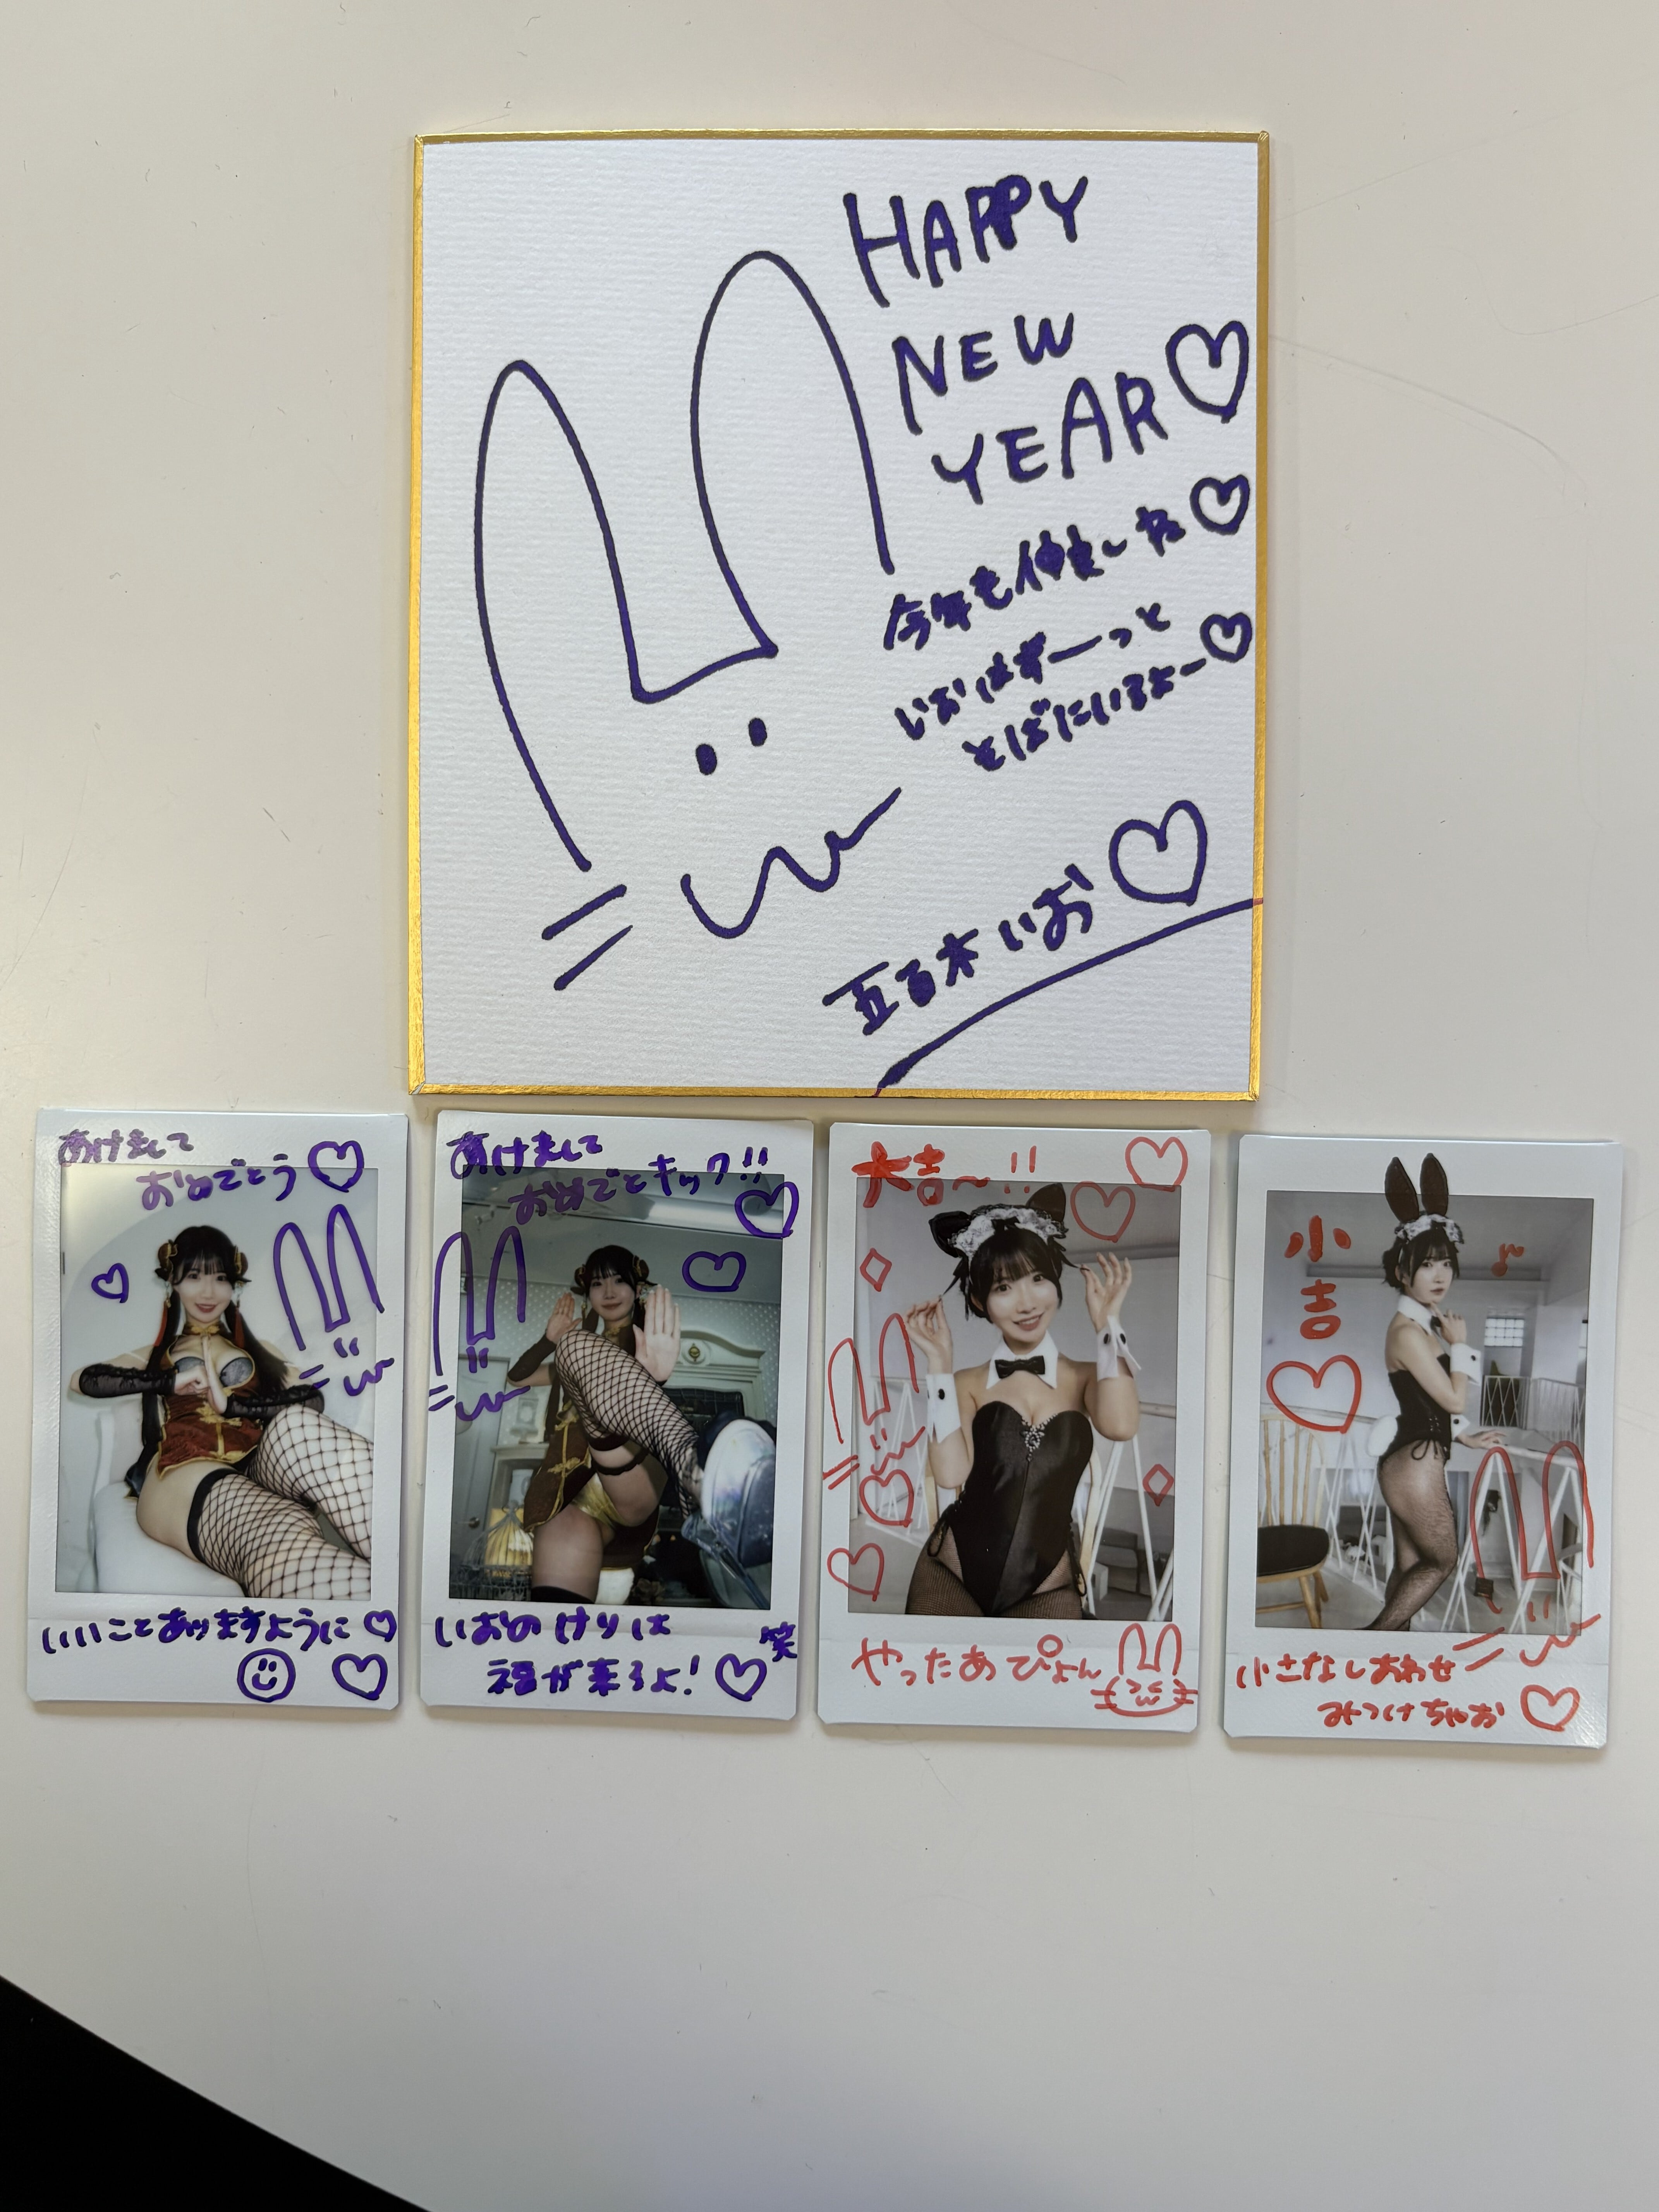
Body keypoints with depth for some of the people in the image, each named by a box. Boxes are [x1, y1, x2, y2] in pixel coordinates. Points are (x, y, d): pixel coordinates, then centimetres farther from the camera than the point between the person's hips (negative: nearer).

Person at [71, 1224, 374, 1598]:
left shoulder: (258, 1351, 31)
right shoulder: (156, 1355, 32)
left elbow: (311, 1399, 11)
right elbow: (80, 1380, 13)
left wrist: (231, 1402, -3)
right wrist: (169, 1382, 1)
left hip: (259, 1462, 1)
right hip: (185, 1471, -1)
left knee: (296, 1424, -40)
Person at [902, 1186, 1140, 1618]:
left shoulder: (1086, 1378, 5)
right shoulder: (968, 1384, 5)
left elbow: (1120, 1425, -19)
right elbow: (950, 1475, -12)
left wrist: (1106, 1321, -8)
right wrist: (940, 1364, -9)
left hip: (1047, 1590, 0)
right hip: (950, 1575, 0)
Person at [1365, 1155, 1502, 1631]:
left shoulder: (1424, 1323, 10)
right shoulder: (1409, 1331, -21)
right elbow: (1454, 1399, -16)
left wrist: (1465, 1435, 27)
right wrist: (1460, 1343, -6)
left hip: (1410, 1460, 9)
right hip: (1417, 1466, -9)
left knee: (1409, 1565, 16)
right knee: (1442, 1560, 7)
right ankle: (1376, 1636, 13)